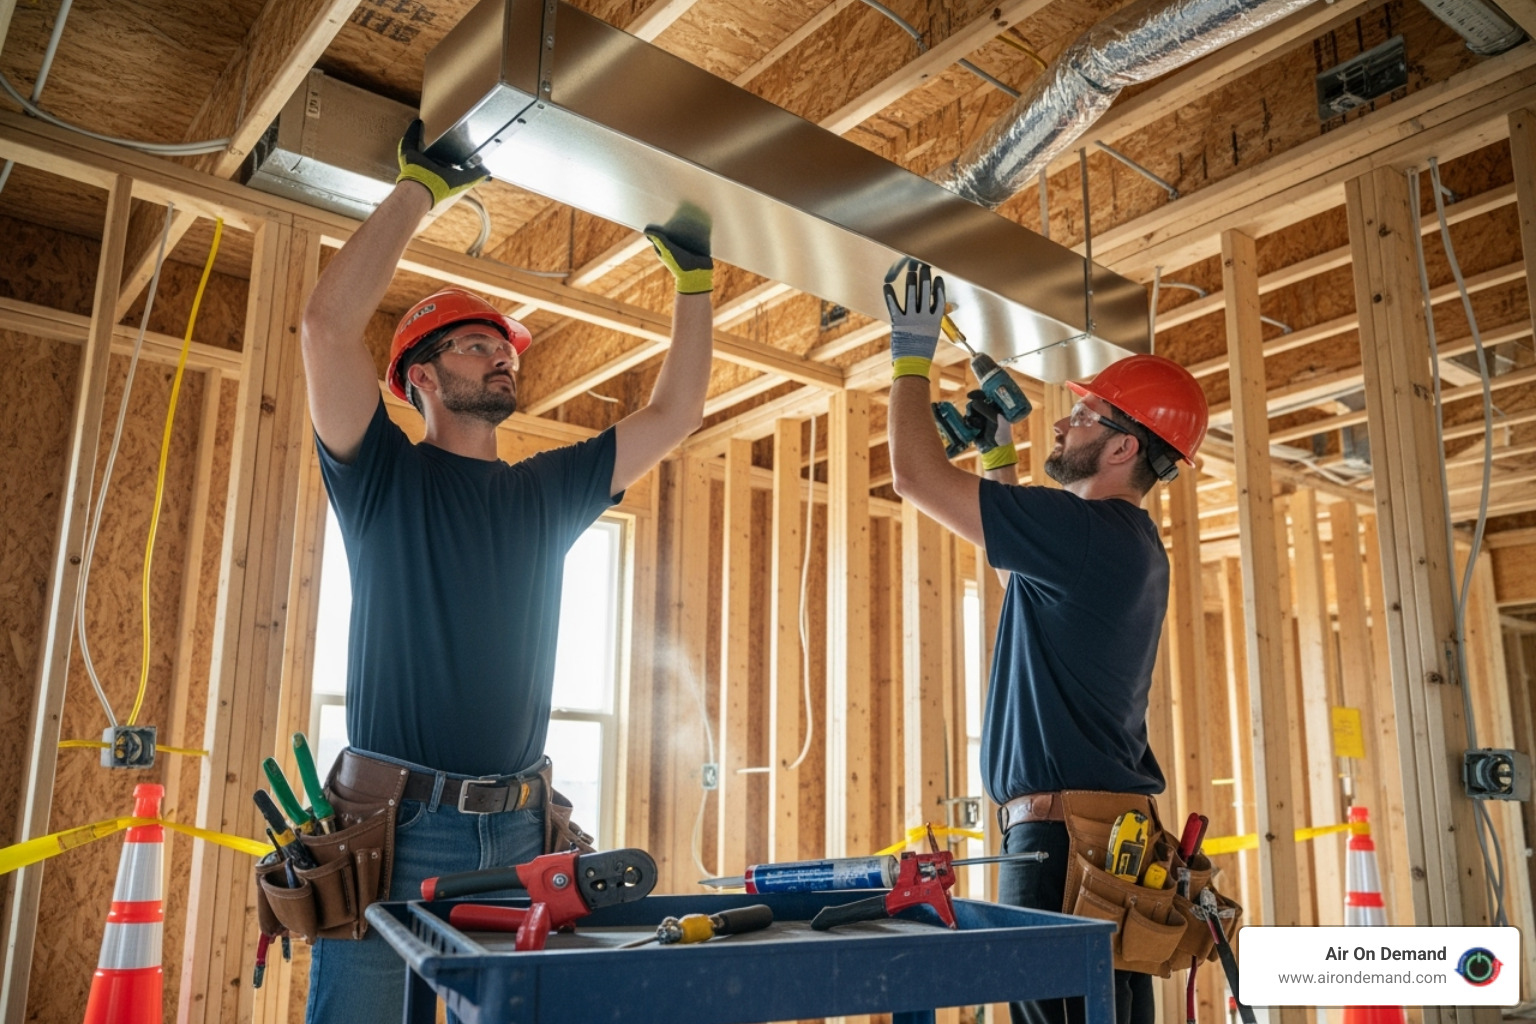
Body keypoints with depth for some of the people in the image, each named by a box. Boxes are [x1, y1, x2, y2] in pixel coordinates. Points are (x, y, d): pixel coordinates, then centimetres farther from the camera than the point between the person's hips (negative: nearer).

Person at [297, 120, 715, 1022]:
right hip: (394, 824, -3)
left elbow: (675, 414, 15)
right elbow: (330, 324, -13)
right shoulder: (382, 475, 2)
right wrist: (423, 182, -7)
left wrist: (693, 276, 13)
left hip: (516, 831, 4)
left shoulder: (549, 491, 14)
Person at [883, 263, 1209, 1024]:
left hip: (1068, 830, -10)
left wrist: (911, 356, 1)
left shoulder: (1088, 531, -15)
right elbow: (1015, 561, 33)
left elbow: (916, 475, -14)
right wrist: (997, 449, 28)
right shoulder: (1129, 543, 15)